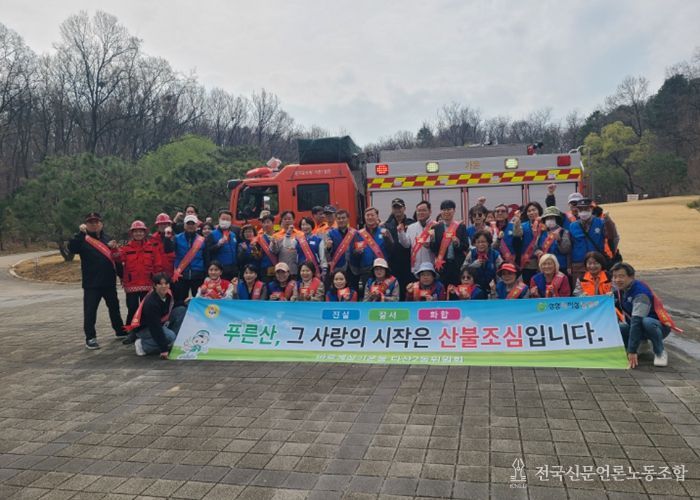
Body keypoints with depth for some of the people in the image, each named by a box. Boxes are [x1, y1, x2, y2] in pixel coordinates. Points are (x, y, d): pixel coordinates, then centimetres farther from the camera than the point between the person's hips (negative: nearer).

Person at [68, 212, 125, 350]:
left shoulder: (108, 239, 11)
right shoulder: (83, 239, -4)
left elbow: (116, 258, 17)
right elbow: (72, 248, -24)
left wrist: (119, 266, 7)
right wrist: (81, 233, -29)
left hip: (109, 282, 5)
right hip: (91, 283, -5)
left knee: (114, 307, 17)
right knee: (90, 311, -3)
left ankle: (121, 331, 31)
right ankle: (90, 338, 5)